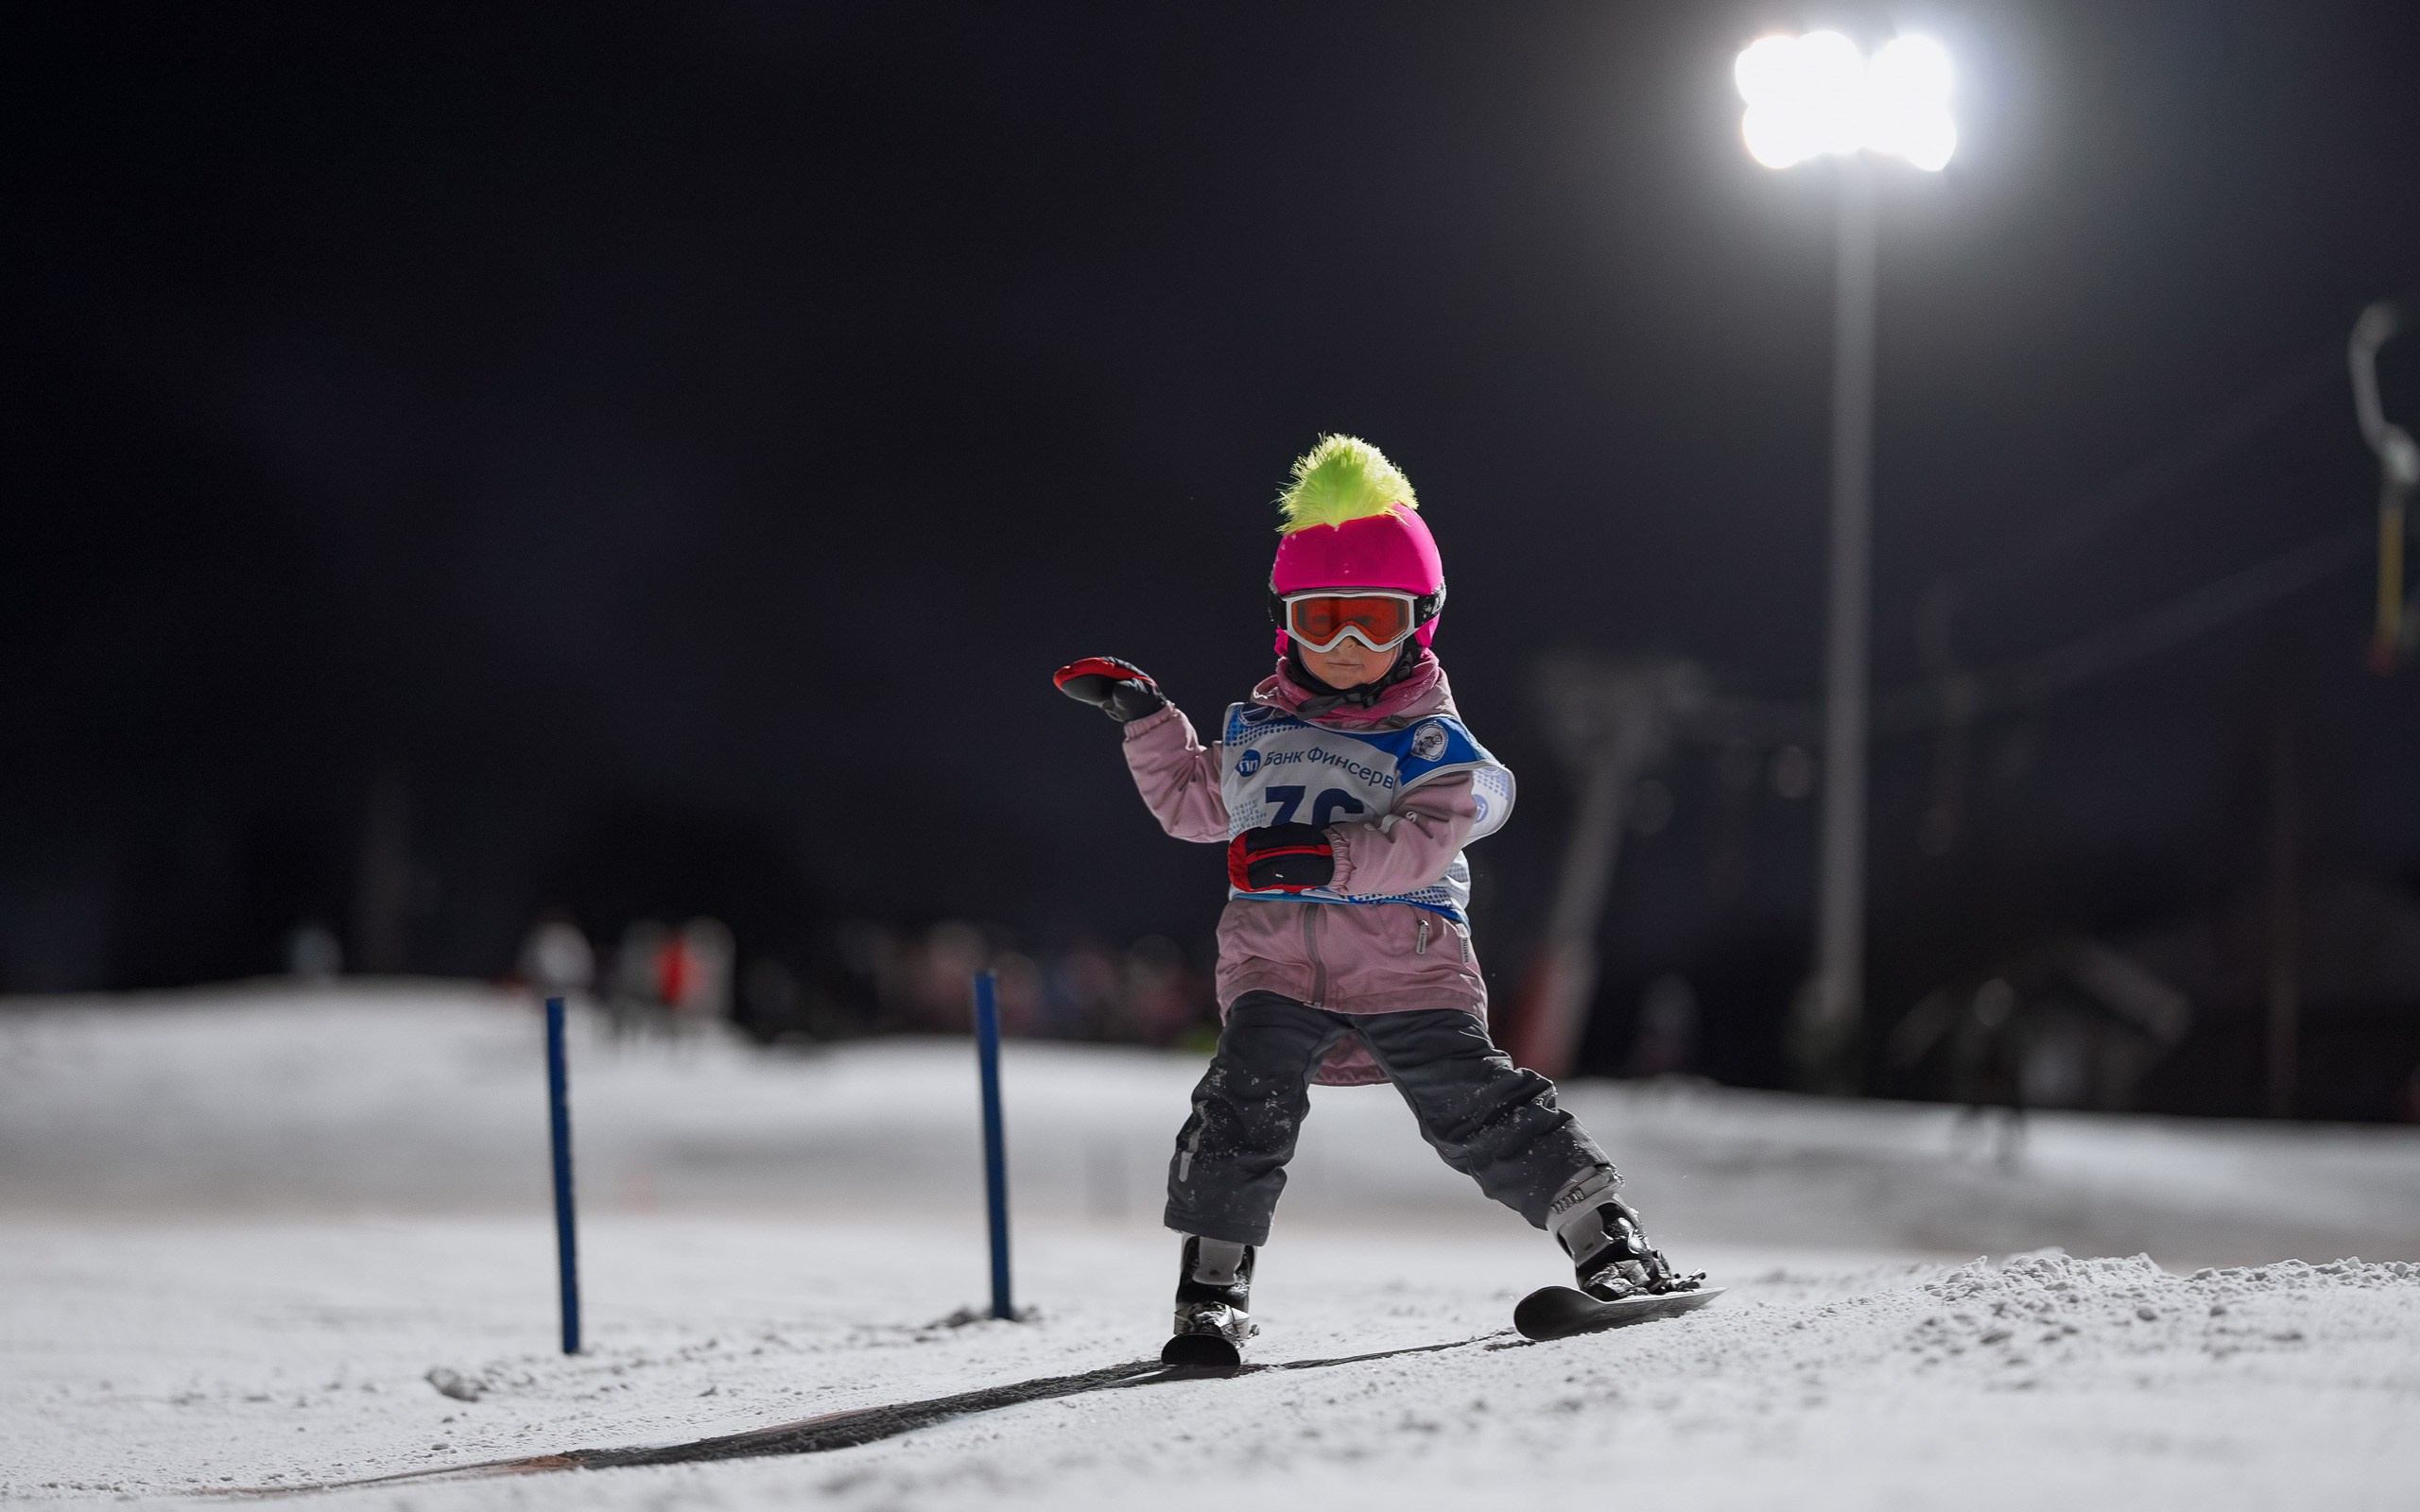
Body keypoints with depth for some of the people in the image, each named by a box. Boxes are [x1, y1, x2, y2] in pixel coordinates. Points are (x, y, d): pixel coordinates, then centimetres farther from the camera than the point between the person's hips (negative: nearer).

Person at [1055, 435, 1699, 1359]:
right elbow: (1191, 803, 35)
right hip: (1274, 958, 3)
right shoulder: (1257, 734, 19)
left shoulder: (1430, 743, 4)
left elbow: (1420, 842, -14)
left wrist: (1326, 857, -28)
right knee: (1245, 1105, -15)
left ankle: (1606, 1240, -4)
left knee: (1475, 1106, -11)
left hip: (1406, 960, -3)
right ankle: (1210, 1288, -8)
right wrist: (1145, 719, 26)